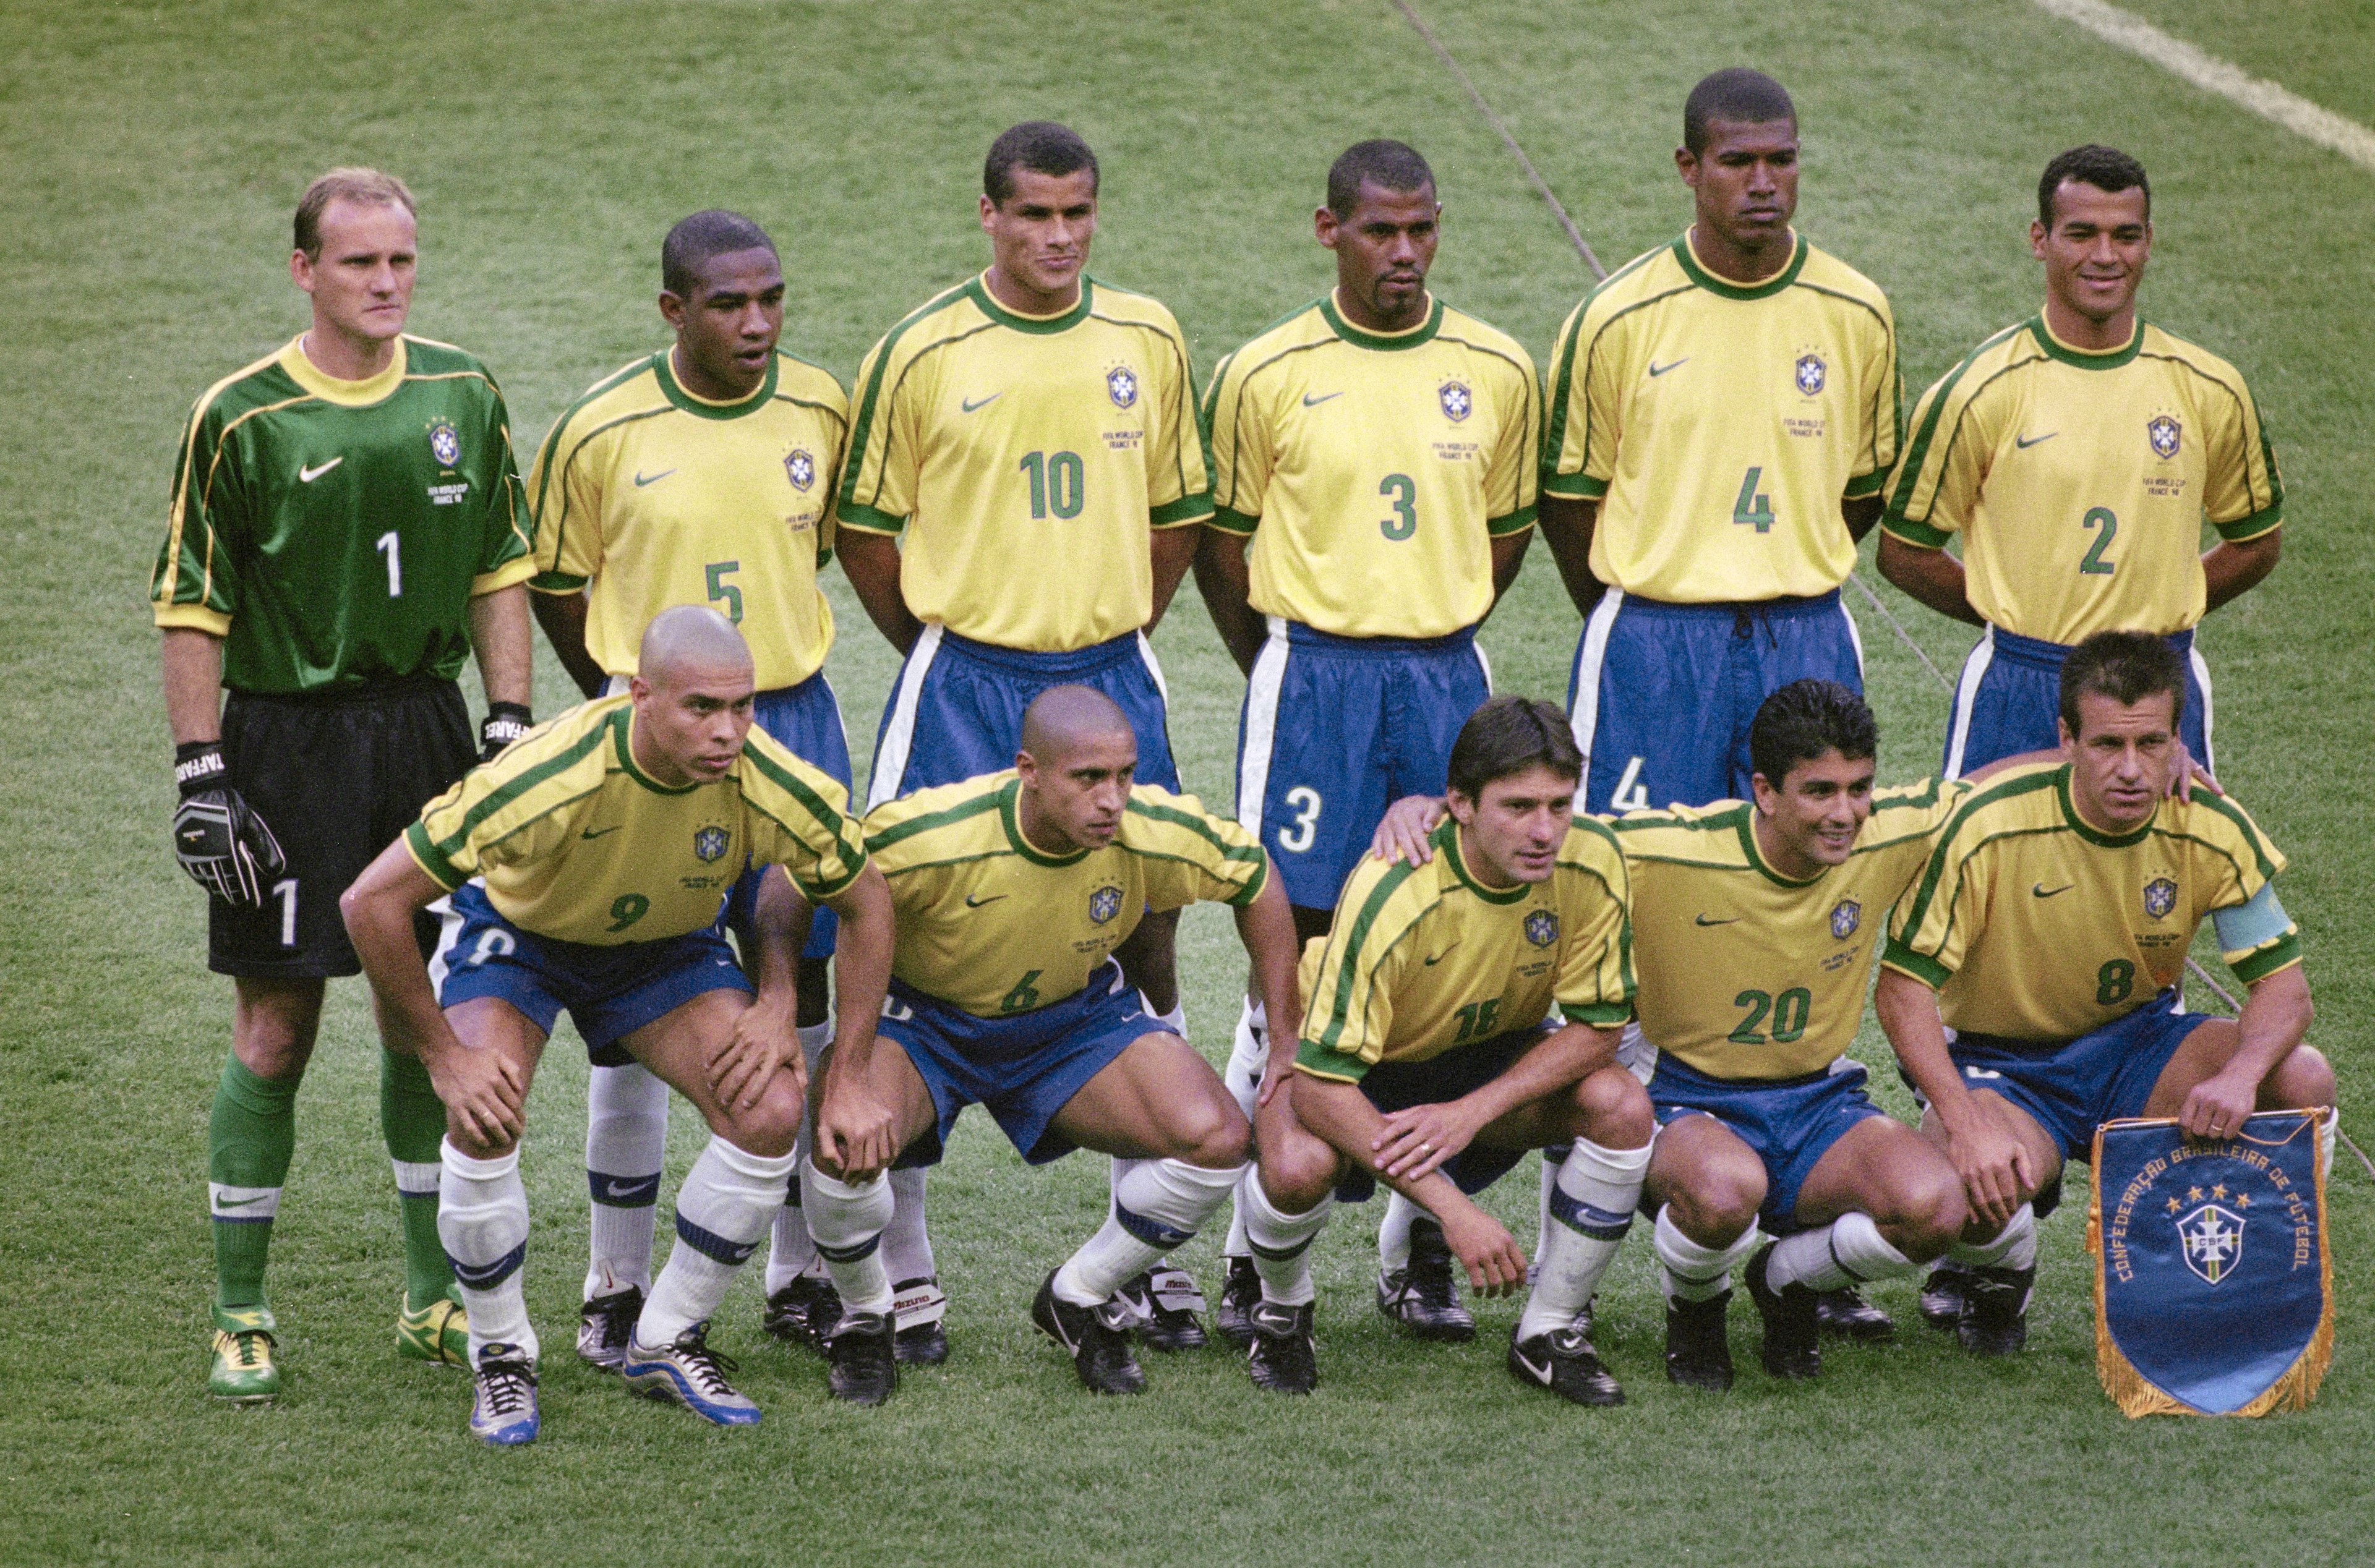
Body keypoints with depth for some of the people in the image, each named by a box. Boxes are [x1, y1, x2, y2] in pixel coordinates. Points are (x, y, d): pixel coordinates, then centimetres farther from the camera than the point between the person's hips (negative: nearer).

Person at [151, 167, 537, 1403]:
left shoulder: (462, 395, 5)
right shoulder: (242, 419, -8)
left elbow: (499, 572, 12)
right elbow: (192, 608, -6)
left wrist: (510, 730, 6)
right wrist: (201, 778, -9)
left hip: (425, 725, 4)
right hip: (287, 736, -4)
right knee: (274, 1027, -2)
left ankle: (435, 1298, 21)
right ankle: (241, 1318, 7)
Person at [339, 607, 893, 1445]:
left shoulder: (773, 787, -30)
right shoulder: (549, 779, -40)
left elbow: (866, 904, -9)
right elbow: (373, 901, -33)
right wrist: (443, 1057, -27)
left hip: (668, 945, 3)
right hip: (515, 931, -3)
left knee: (771, 1111, -18)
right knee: (483, 1118, -28)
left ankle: (667, 1342, 5)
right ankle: (502, 1357, -2)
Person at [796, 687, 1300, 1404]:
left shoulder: (1158, 831, -24)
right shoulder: (931, 834, -35)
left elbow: (1256, 880, -3)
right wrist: (841, 1076, -31)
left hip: (1072, 1019, 3)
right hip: (922, 1018, -3)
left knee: (1217, 1138, -19)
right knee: (845, 1143, -34)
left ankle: (1078, 1300, 8)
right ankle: (865, 1319, 0)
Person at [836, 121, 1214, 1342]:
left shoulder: (1146, 343, 5)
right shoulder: (923, 355, -5)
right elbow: (865, 530, 3)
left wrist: (1116, 637, 11)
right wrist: (944, 649, 5)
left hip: (1109, 678, 3)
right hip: (964, 686, -3)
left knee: (1146, 945, 3)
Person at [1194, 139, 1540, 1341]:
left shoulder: (1497, 373, 5)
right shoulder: (1266, 375, -2)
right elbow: (1222, 542, 8)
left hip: (1447, 678, 3)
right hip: (1313, 677, -3)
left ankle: (1428, 1241, 12)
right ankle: (1254, 1249, 1)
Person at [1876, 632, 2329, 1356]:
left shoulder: (2210, 829, -13)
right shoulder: (1991, 826, -23)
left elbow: (2283, 985, -10)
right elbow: (1903, 985, -18)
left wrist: (2239, 1076, -34)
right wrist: (1969, 1124, -31)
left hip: (2136, 1047, 3)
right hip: (2001, 1064, -3)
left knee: (2304, 1081, -22)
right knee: (1972, 1186, -37)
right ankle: (1999, 1277, 4)